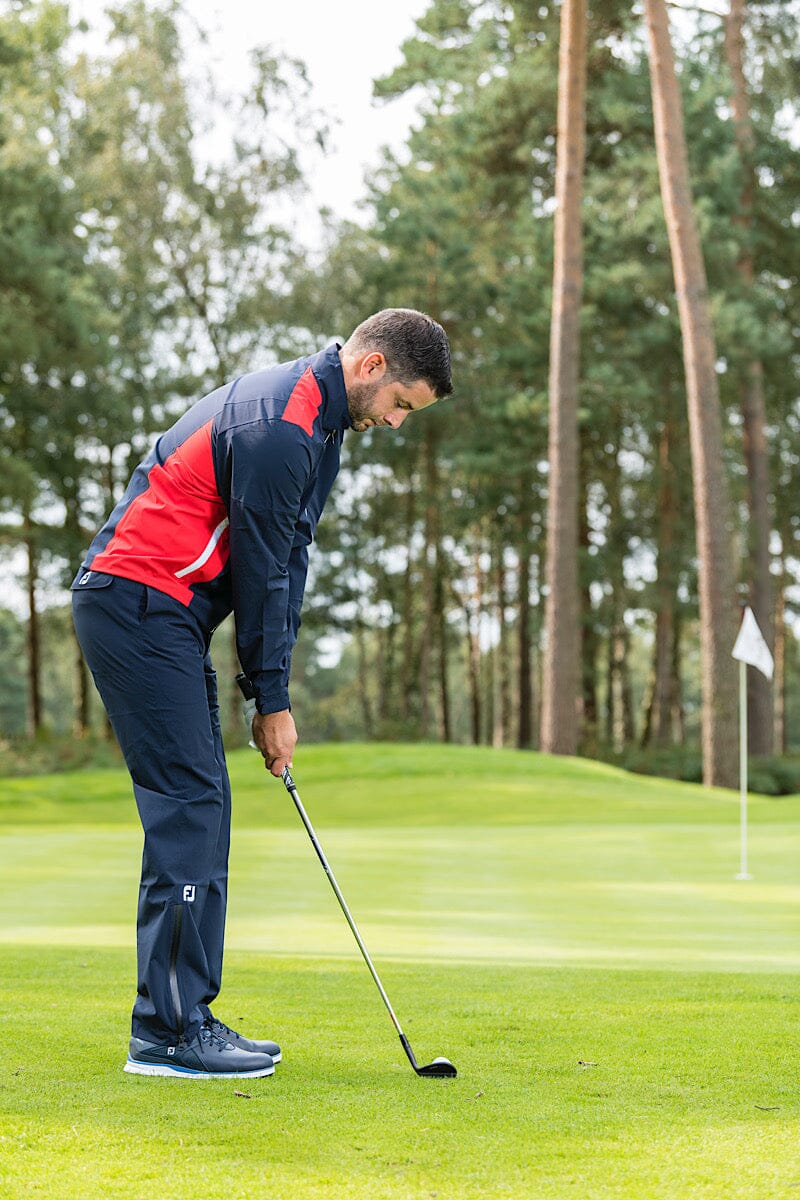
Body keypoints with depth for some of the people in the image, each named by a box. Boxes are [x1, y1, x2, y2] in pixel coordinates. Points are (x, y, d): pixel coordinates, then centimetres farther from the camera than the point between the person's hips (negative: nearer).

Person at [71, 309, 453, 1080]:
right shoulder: (279, 424, -18)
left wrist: (271, 688, 6)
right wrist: (272, 702, -7)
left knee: (200, 807, 8)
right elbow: (257, 570, -16)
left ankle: (184, 1017, 12)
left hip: (164, 613, 10)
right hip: (136, 604, -10)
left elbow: (287, 560, 13)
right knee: (188, 802, -12)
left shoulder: (317, 422, 15)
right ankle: (169, 1031, -10)